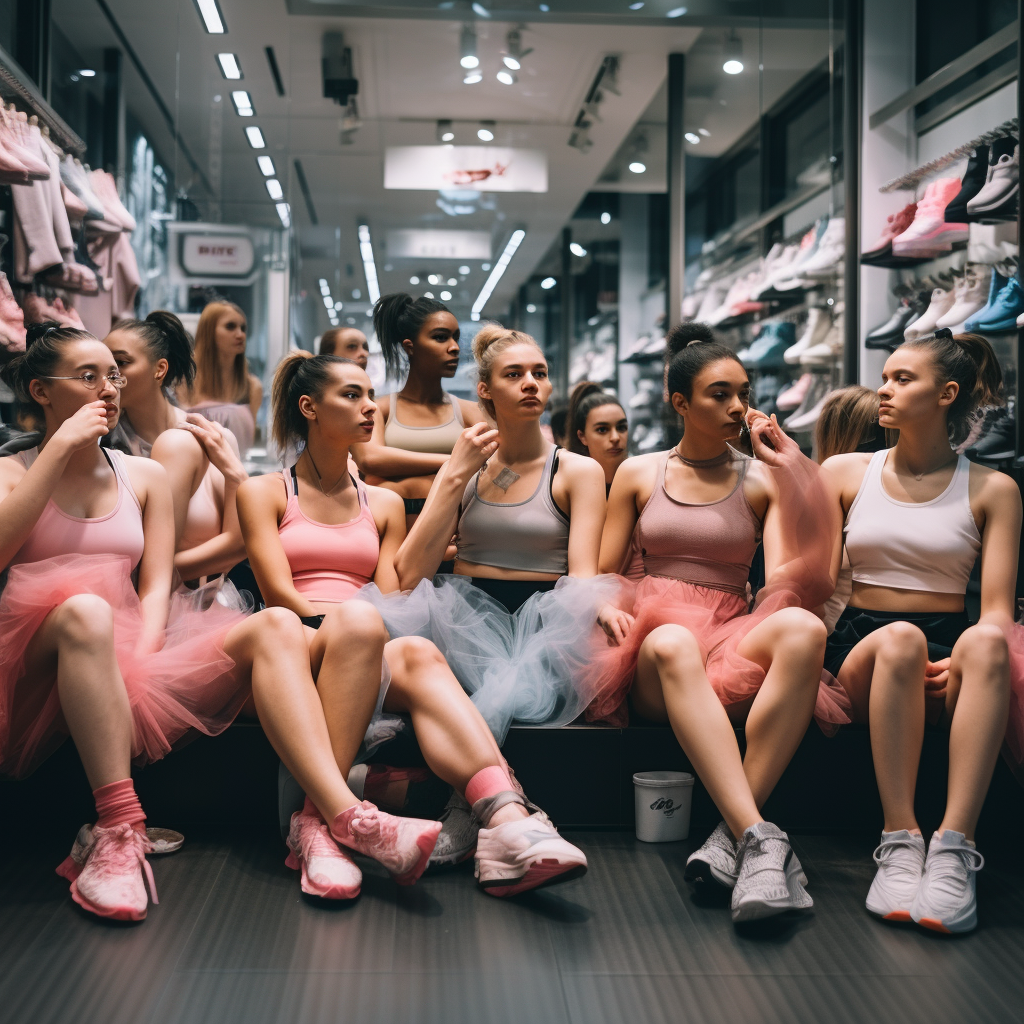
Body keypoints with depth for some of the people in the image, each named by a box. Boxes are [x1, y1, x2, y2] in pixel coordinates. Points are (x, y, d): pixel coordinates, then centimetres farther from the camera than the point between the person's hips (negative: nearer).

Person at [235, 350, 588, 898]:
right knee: (357, 619, -37)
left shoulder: (384, 504, 25)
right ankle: (343, 817, -48)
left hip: (371, 658, 3)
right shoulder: (263, 492, 14)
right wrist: (348, 626, -16)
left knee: (417, 653, -34)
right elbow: (278, 591, -1)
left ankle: (507, 822, -57)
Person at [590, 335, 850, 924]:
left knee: (803, 628, -36)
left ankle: (732, 834, -40)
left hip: (733, 641, 1)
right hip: (652, 655, -1)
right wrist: (610, 610, -8)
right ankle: (759, 838, -51)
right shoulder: (639, 474, 17)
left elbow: (784, 581, 2)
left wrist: (789, 477, 0)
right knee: (673, 643, -41)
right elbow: (602, 577, 17)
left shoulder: (762, 480, 16)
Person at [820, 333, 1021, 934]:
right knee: (899, 638, -37)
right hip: (862, 650, 0)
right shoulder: (845, 473, 14)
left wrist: (964, 662, -20)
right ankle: (900, 844, -37)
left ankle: (954, 848, -43)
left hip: (949, 647, 0)